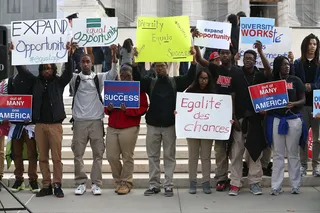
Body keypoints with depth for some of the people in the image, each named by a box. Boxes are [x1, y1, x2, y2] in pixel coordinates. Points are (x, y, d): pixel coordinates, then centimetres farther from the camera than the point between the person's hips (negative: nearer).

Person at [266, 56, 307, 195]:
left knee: (293, 154, 6)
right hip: (276, 120, 1)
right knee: (278, 154, 4)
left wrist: (294, 104, -17)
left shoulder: (295, 80, 4)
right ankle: (276, 186, 7)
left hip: (294, 120, -1)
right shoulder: (271, 81, 6)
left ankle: (295, 185, 15)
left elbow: (303, 100, 2)